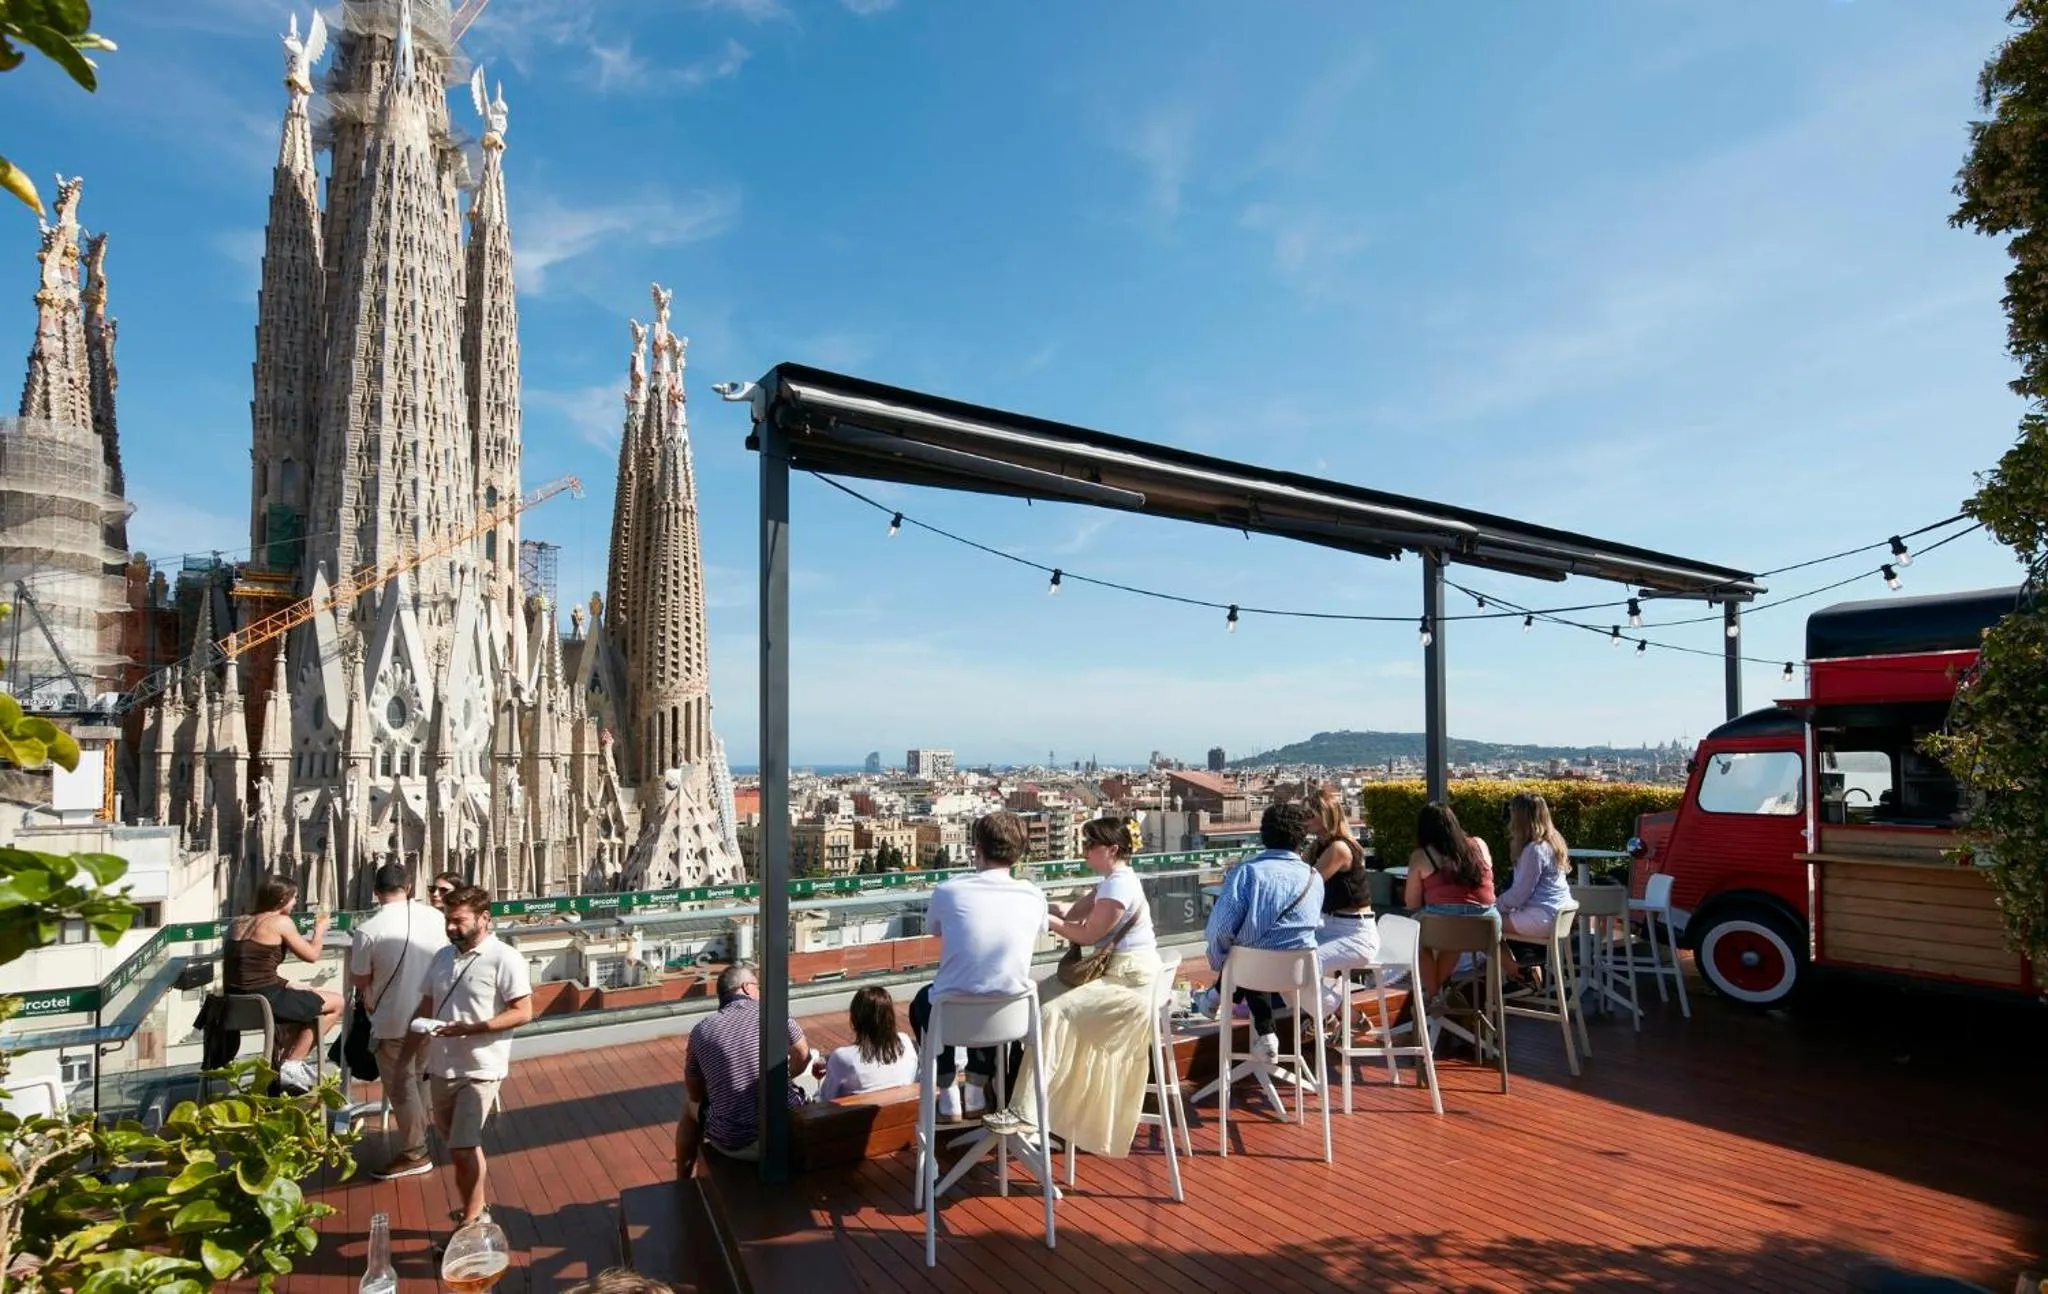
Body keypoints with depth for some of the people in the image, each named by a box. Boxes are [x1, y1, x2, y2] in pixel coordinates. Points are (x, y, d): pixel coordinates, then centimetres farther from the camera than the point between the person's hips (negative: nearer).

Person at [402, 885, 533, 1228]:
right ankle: (475, 1212, 35)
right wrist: (405, 1057, 14)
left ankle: (469, 1222, 12)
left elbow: (523, 1012, -17)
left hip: (479, 1071, -7)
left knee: (462, 1150, -5)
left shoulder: (504, 959, -15)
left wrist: (469, 1028, -24)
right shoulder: (442, 956, 6)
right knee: (463, 1147, 19)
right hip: (441, 1068, 7)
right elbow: (425, 1009, 15)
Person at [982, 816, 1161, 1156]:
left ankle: (1025, 1112, -20)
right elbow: (1074, 914, 12)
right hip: (1117, 974, 11)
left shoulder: (1119, 885, -18)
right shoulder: (1114, 881, 15)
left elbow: (1087, 935, -16)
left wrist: (1046, 919, -8)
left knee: (1053, 1012, -22)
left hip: (1129, 983, -11)